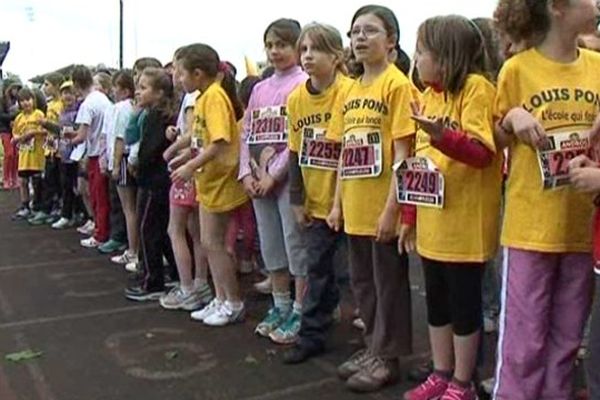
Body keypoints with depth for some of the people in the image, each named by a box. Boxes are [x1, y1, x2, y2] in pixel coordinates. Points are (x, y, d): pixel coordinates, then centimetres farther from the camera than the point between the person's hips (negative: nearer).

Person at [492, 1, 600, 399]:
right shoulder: (517, 69, -5)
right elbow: (497, 142, 3)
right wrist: (511, 120, -17)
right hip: (531, 223, -4)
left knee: (567, 336, 14)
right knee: (525, 338, 4)